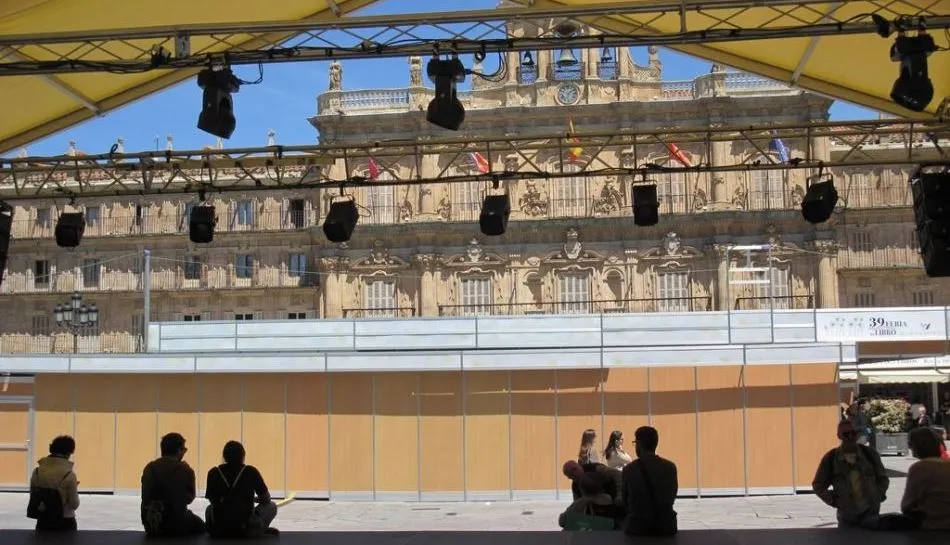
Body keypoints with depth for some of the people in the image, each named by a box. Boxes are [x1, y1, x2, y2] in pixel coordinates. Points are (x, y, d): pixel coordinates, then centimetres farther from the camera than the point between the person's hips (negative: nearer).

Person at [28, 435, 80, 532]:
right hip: (65, 523, -4)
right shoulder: (69, 475, -15)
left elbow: (33, 497, 5)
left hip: (43, 523, 4)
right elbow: (74, 504, -9)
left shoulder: (37, 472, -3)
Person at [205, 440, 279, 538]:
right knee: (271, 506, 22)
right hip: (245, 529, -2)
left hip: (218, 530, 3)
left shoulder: (214, 473, 4)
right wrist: (255, 499, 30)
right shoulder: (251, 471, -2)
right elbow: (266, 499, 6)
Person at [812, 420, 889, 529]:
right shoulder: (830, 458, -2)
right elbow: (818, 485, 6)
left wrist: (879, 495, 1)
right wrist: (833, 500, -5)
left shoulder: (869, 454, 3)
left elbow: (883, 478, 16)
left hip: (870, 512, 1)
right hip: (846, 516, -1)